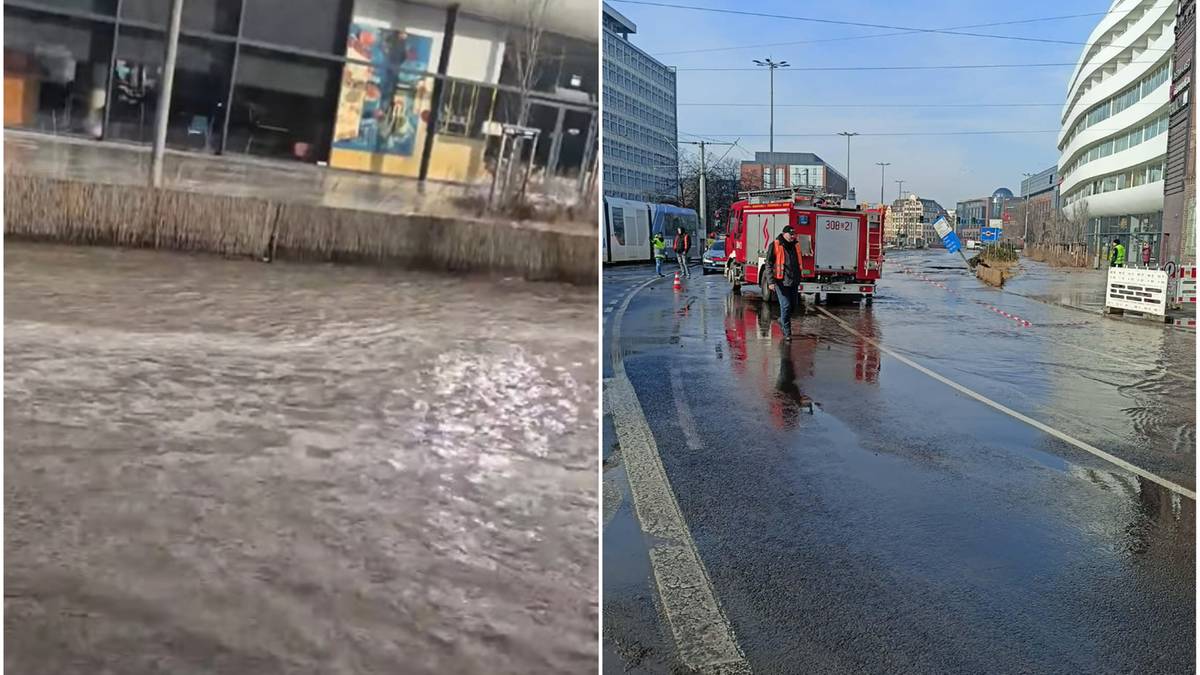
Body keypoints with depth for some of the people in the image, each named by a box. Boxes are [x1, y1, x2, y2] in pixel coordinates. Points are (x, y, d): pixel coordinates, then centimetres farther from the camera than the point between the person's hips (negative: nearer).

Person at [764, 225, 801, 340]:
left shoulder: (795, 246, 13)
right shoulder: (775, 245, -5)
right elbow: (769, 264, -7)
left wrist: (799, 280, 22)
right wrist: (771, 281, -14)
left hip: (793, 282, 6)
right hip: (781, 281, -6)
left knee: (793, 304, 10)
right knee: (786, 305, -9)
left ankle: (782, 320, 37)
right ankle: (787, 332, -1)